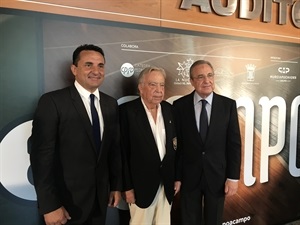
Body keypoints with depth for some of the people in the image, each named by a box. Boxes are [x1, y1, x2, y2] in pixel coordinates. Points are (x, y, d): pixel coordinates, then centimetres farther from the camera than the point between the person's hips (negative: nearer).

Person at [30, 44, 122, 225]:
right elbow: (41, 156, -16)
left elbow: (115, 148, 7)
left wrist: (116, 185, 9)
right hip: (66, 200, -5)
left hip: (101, 196, 5)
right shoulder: (52, 101, -15)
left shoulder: (111, 104, 2)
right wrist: (49, 206, -16)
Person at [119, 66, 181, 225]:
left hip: (167, 181, 5)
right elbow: (122, 151, -12)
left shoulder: (169, 109, 3)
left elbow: (175, 145, 8)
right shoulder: (127, 110, -12)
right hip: (142, 183, -4)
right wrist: (127, 186, -10)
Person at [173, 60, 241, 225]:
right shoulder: (180, 105, -6)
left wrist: (233, 177, -5)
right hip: (189, 175, 0)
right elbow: (176, 142, -3)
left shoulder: (228, 105, -5)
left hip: (217, 175, 1)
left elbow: (234, 143, -3)